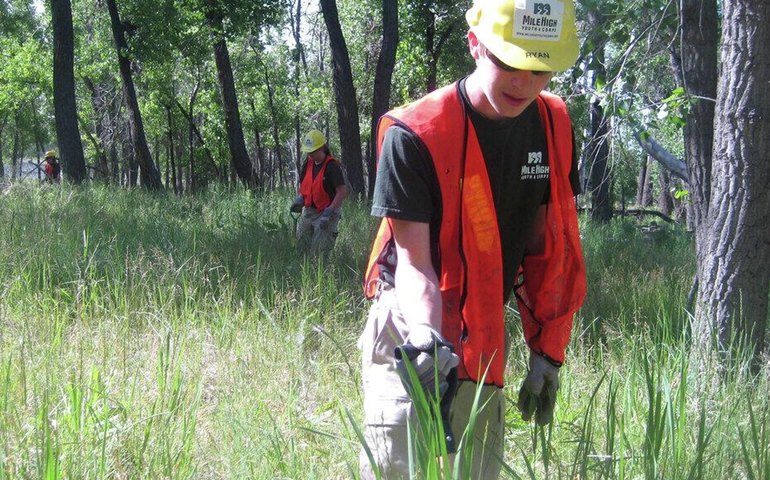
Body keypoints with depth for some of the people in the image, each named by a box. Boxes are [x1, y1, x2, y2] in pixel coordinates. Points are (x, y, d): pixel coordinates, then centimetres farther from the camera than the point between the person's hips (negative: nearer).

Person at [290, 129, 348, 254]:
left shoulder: (332, 166, -17)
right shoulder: (307, 164, 5)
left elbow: (342, 191, -19)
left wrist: (329, 213, -24)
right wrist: (299, 200, -3)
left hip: (326, 212, -7)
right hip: (308, 211, 7)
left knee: (320, 251, -8)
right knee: (302, 246, 11)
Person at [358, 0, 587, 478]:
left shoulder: (554, 125, -1)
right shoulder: (414, 134, -18)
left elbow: (545, 246, 7)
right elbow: (413, 259, -18)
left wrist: (546, 354, 5)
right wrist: (428, 341, -36)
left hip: (485, 344, 5)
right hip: (414, 330, -5)